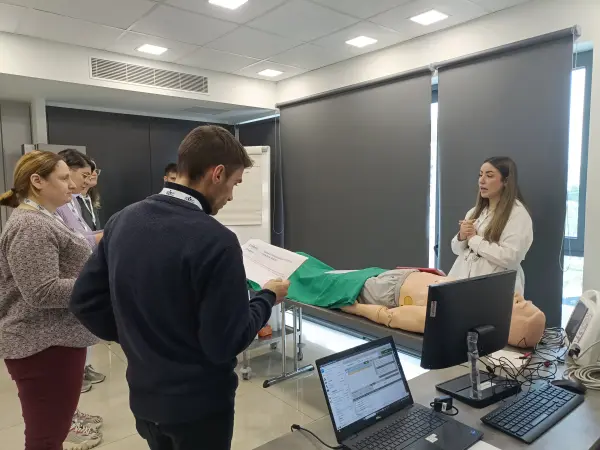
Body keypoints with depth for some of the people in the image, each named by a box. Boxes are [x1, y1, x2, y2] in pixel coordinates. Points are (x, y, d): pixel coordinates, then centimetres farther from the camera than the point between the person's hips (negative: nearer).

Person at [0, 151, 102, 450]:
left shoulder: (42, 219, 14)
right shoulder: (30, 226, -19)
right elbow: (42, 292, -25)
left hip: (57, 339, 10)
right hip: (45, 346, -10)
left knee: (54, 425, 21)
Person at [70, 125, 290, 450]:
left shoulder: (121, 222, -5)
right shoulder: (215, 240, -27)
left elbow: (84, 301, 2)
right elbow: (226, 343, -22)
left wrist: (134, 337, 12)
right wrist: (267, 298, -7)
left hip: (143, 396, 6)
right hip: (198, 403, -6)